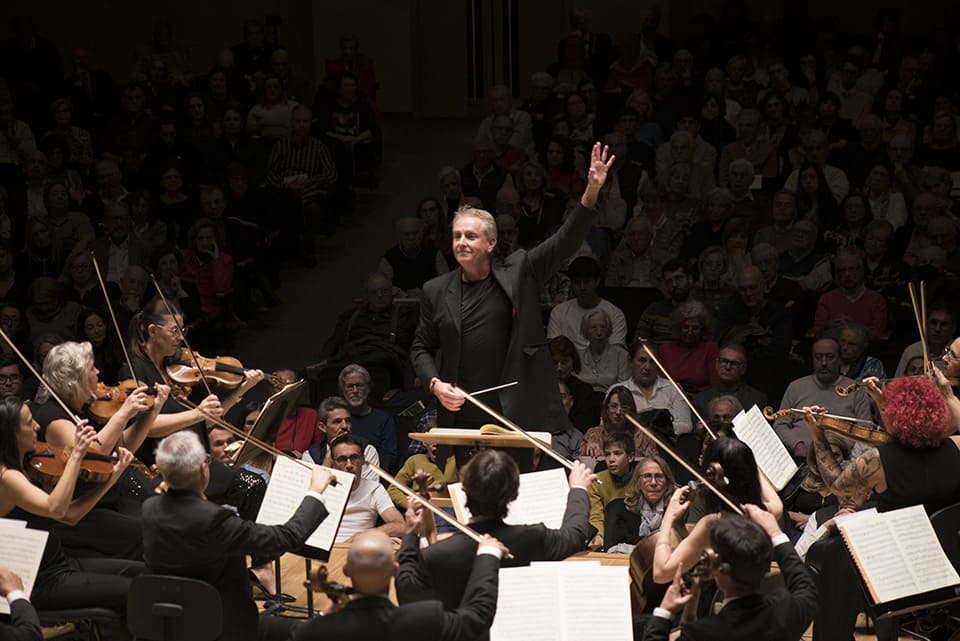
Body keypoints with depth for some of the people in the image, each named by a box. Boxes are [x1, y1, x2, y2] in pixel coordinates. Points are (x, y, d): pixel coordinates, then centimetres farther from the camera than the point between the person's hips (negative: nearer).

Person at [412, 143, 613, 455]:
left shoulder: (518, 274, 3)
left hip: (515, 415, -2)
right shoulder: (437, 291, 9)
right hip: (460, 418, 2)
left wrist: (591, 193, -18)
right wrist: (434, 383, -3)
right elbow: (421, 349, 17)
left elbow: (565, 242, -5)